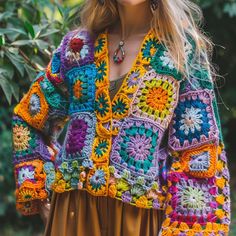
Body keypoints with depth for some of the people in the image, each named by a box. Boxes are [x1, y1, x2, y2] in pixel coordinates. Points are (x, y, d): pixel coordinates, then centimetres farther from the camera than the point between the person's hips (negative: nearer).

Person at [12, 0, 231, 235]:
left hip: (140, 213, -3)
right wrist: (39, 192, 10)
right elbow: (28, 118, 19)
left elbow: (199, 153, -6)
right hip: (73, 210, 3)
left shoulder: (182, 49, -2)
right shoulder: (77, 46, 7)